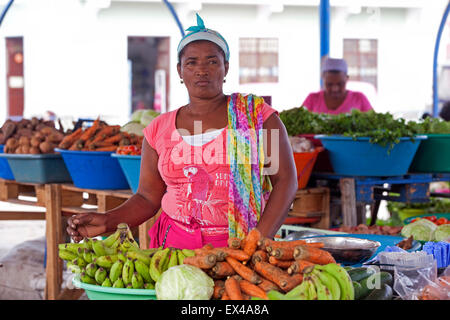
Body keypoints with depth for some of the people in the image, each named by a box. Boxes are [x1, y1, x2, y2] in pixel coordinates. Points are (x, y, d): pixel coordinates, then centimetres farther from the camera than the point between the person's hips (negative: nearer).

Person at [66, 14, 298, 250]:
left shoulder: (257, 116, 3)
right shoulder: (159, 130, 10)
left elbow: (285, 179, 0)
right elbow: (148, 198, 13)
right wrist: (107, 221, -5)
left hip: (240, 247, -2)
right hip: (176, 245, 3)